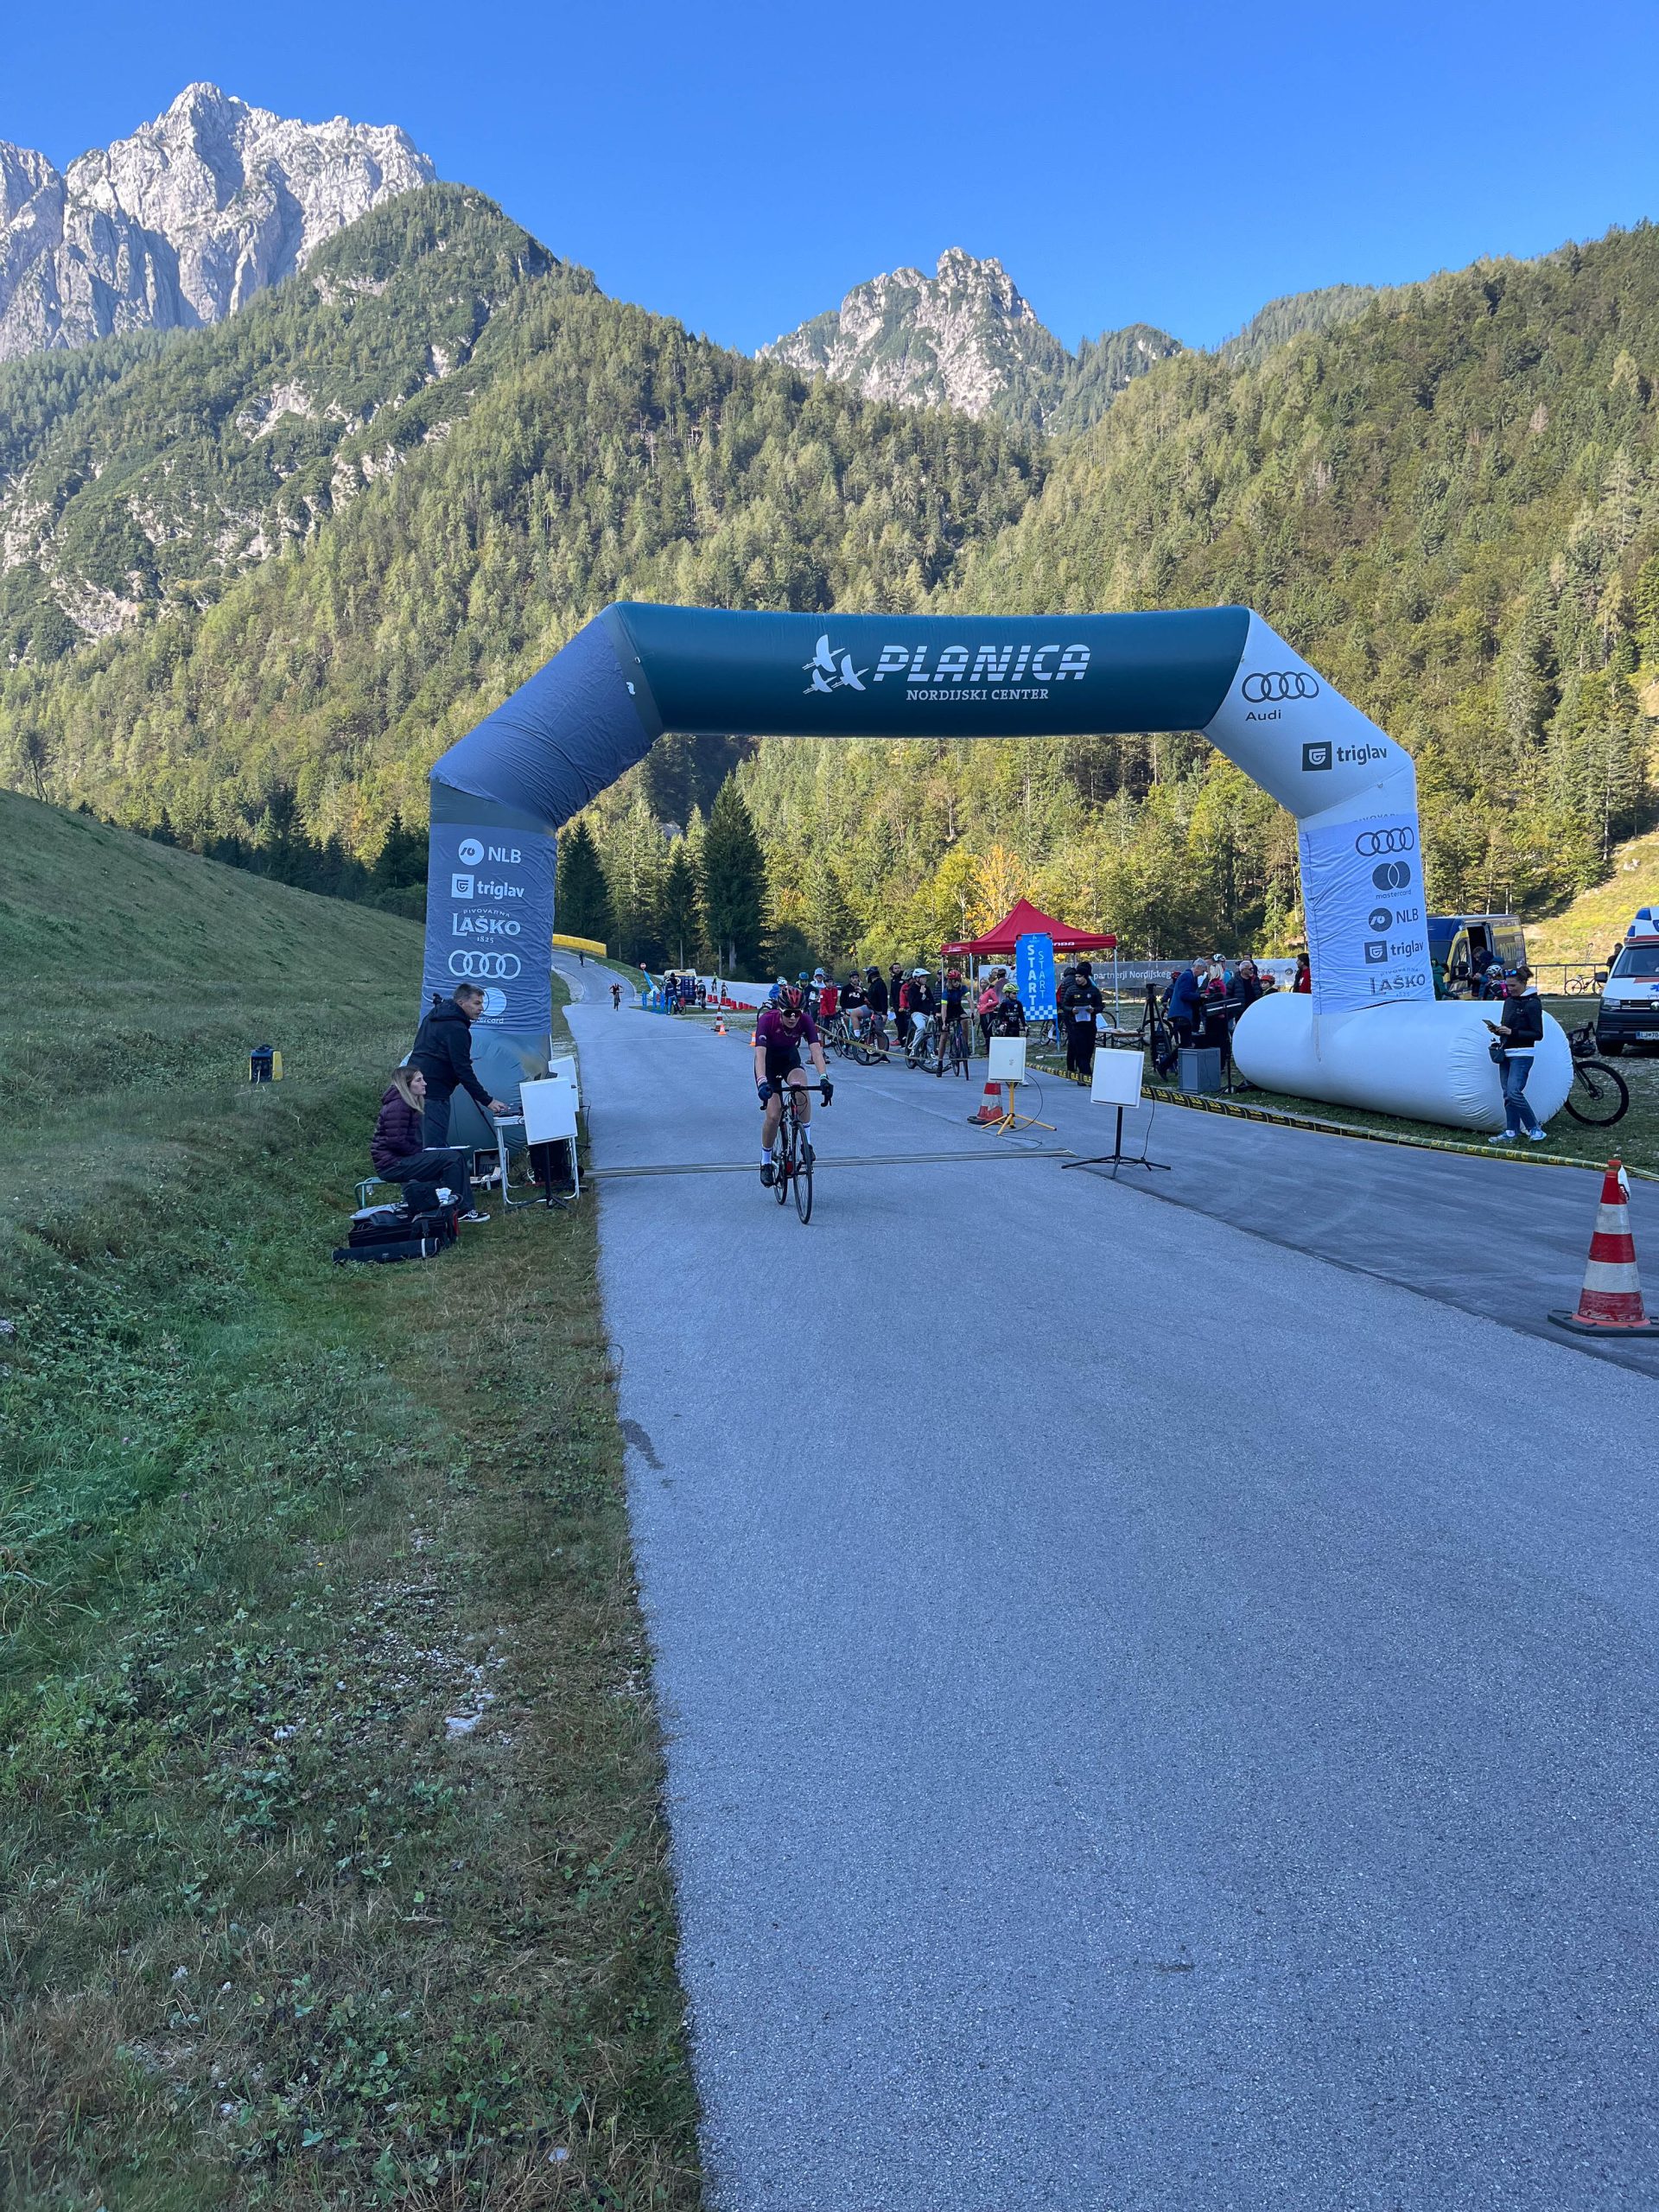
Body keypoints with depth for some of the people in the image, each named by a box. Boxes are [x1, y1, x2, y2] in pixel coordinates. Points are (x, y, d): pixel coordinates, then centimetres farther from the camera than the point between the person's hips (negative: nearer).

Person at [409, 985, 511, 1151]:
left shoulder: (433, 1017, 15)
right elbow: (463, 1071, -19)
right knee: (437, 1148, -11)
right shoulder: (456, 1029, -16)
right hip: (433, 1093, -10)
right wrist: (487, 1101, -17)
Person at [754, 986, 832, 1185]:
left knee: (802, 1091, -32)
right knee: (774, 1115, -13)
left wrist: (824, 1077, -52)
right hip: (769, 1062, -2)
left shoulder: (805, 1021, -26)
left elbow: (816, 1050, -35)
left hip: (790, 1058, 2)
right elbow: (760, 1053, -43)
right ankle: (766, 1162, 8)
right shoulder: (767, 1020, -33)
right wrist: (762, 1082, -59)